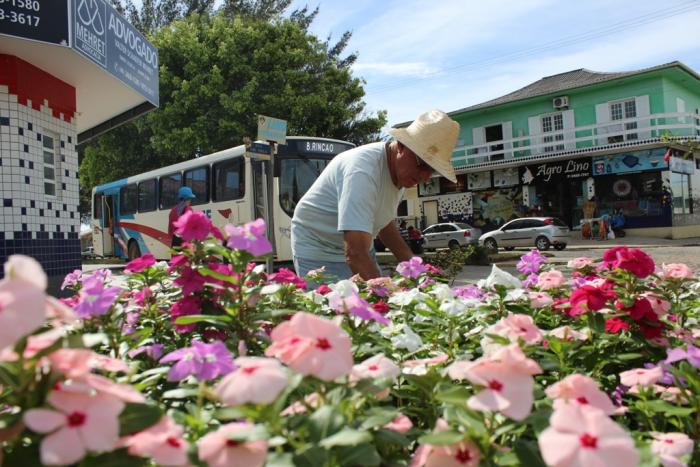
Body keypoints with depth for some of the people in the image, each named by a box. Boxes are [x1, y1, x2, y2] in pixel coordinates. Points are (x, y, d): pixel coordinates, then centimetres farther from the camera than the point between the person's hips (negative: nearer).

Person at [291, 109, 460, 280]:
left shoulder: (402, 173, -4)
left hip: (360, 248, 8)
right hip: (318, 253, -8)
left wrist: (412, 265, -1)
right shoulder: (362, 171, -32)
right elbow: (355, 254, -39)